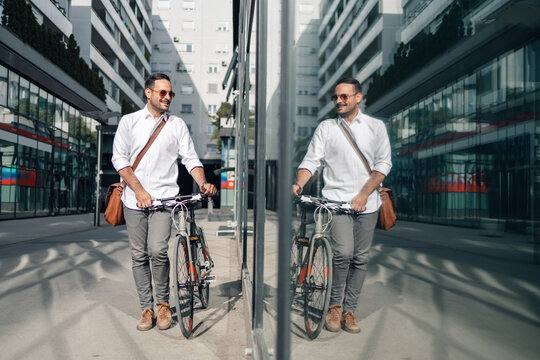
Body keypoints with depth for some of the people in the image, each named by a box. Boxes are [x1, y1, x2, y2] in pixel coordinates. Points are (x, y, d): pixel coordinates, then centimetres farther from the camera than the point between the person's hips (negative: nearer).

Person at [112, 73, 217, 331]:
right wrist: (139, 190, -9)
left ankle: (163, 304, 7)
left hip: (164, 198, -1)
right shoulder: (129, 121, 8)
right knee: (139, 256, 4)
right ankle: (146, 309, 16)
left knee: (158, 251, -14)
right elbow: (119, 159, 2)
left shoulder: (177, 125, 10)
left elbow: (190, 158, 6)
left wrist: (203, 183, -13)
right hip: (134, 199, 1)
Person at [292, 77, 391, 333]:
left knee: (361, 258, 4)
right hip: (336, 200, -1)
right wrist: (299, 184, -17)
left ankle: (349, 309, 18)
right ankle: (334, 304, 7)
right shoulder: (326, 128, 8)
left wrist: (363, 194, -8)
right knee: (343, 253, -15)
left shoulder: (376, 127, 8)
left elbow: (383, 164, 3)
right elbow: (311, 161, 2)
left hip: (367, 203, 2)